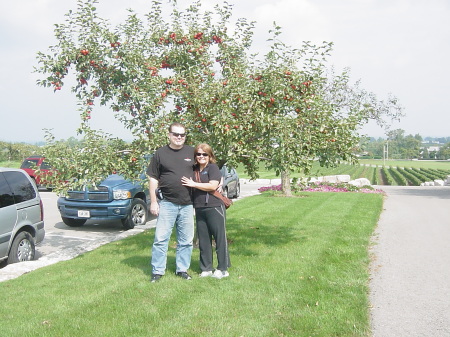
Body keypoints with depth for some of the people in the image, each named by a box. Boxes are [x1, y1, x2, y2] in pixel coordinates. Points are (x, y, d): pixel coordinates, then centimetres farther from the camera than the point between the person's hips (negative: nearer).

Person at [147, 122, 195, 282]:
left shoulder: (192, 152, 6)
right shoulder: (160, 153, 2)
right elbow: (153, 179, 2)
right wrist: (153, 202, -3)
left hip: (187, 204, 2)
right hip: (167, 203, -2)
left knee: (186, 240, 9)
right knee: (161, 238, -2)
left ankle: (182, 269, 22)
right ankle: (157, 271, 8)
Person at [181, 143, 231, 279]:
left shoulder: (213, 167, -3)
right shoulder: (194, 170, 14)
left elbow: (213, 186, -15)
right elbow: (189, 186, 27)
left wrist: (193, 184, -12)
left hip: (214, 208, -6)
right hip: (199, 209, 6)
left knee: (220, 238, -1)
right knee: (203, 240, 10)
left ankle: (223, 269, 7)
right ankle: (206, 269, 19)